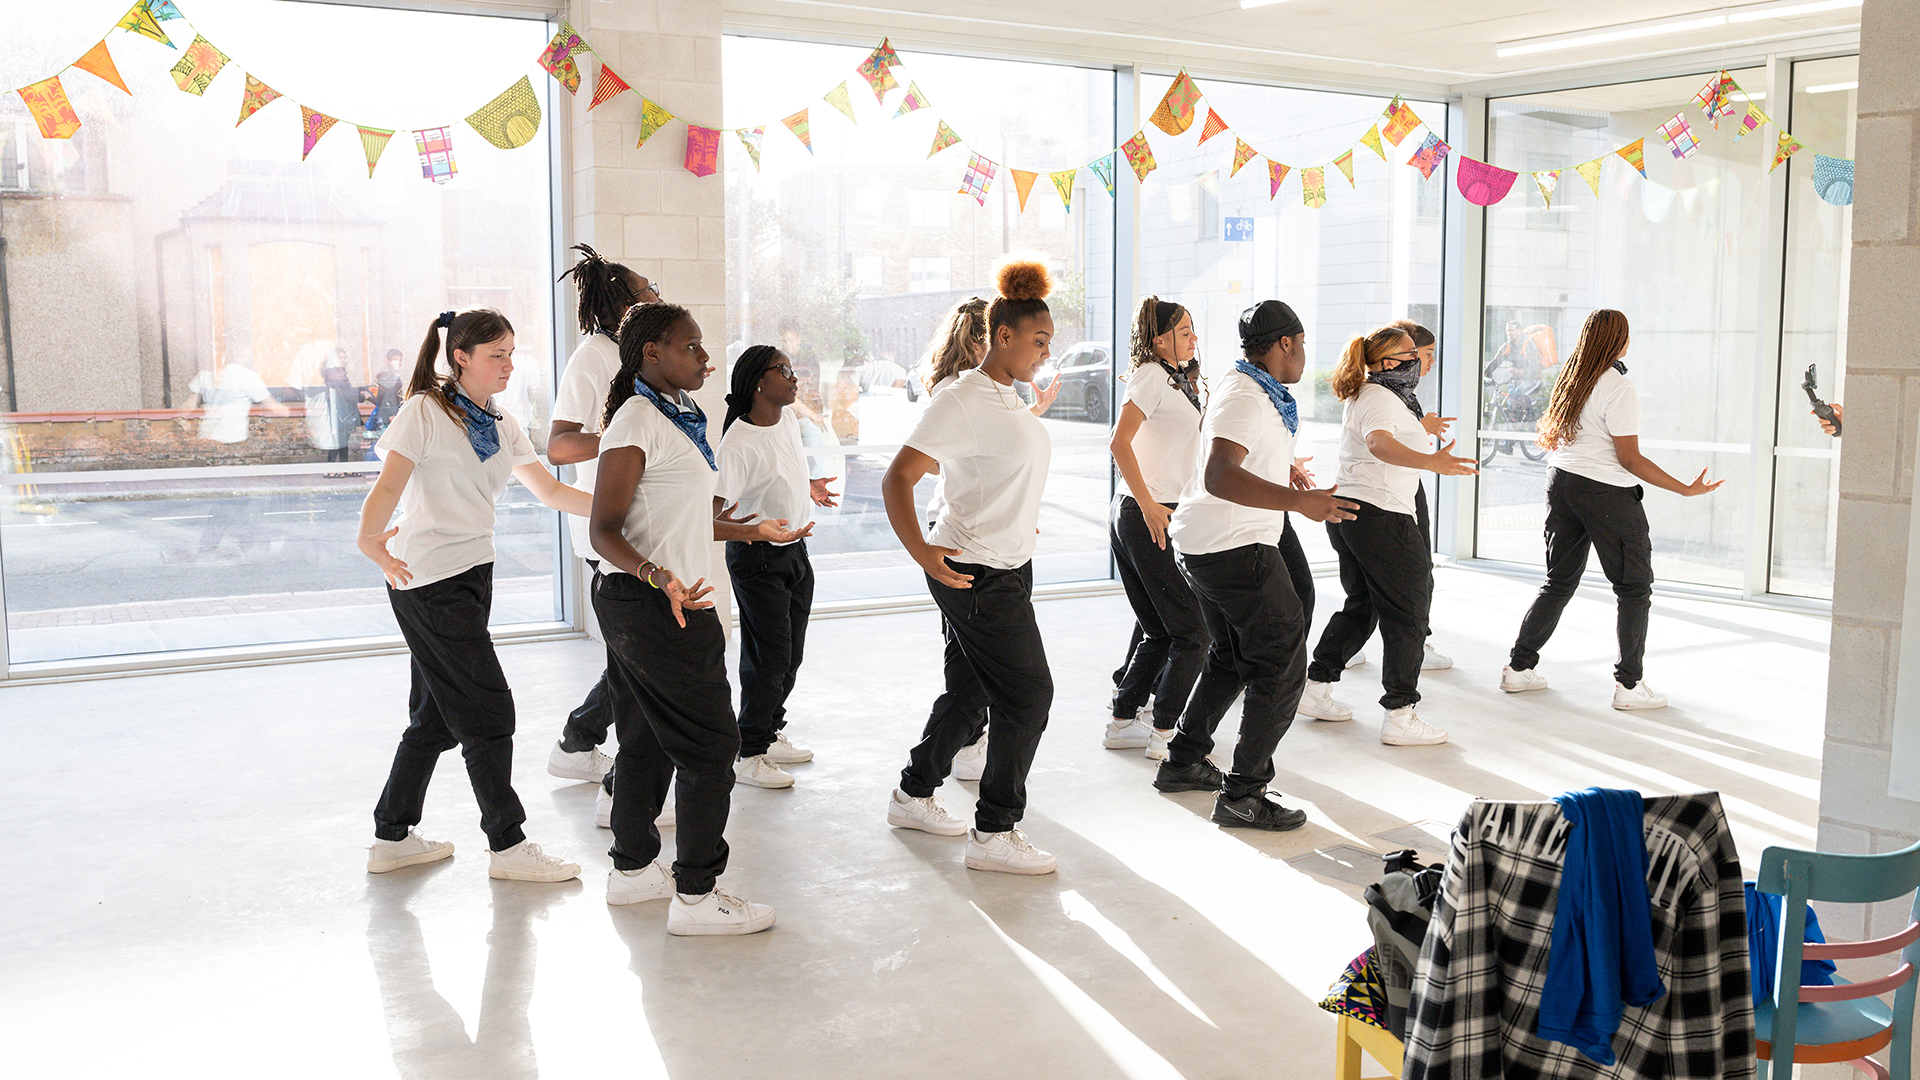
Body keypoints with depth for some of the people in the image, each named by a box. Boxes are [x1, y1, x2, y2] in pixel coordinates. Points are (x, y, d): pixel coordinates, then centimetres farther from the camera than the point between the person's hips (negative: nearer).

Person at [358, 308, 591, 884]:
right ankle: (508, 846, 4)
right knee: (488, 711, -6)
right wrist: (371, 541, -36)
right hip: (428, 581, -8)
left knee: (439, 715, 14)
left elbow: (551, 491, 16)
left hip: (471, 575, 8)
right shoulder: (426, 411, -8)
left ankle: (392, 837, 26)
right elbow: (389, 486, -19)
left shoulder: (502, 426, 14)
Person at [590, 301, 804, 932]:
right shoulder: (637, 423, -16)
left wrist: (754, 531, 29)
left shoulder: (675, 416, 14)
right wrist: (659, 577, -37)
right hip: (649, 606, -10)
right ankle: (695, 895, 2)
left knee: (648, 740, 17)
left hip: (647, 604, 10)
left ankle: (632, 870, 29)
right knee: (710, 744, -5)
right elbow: (605, 531, -20)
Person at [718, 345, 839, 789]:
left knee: (791, 655, 14)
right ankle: (749, 755, 7)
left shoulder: (789, 420, 3)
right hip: (757, 558, -8)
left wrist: (809, 488, 35)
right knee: (769, 658, -5)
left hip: (795, 550, 8)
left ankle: (771, 734, 31)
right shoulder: (738, 443, -22)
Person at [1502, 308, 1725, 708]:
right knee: (1634, 588, 6)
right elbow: (1630, 459, -17)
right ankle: (1629, 684, 8)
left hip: (1562, 481, 7)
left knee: (1560, 581, 17)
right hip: (1606, 493, -7)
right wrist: (1686, 489, -15)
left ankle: (1519, 667, 18)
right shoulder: (1619, 387, -16)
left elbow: (1550, 438, 14)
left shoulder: (1570, 381, 4)